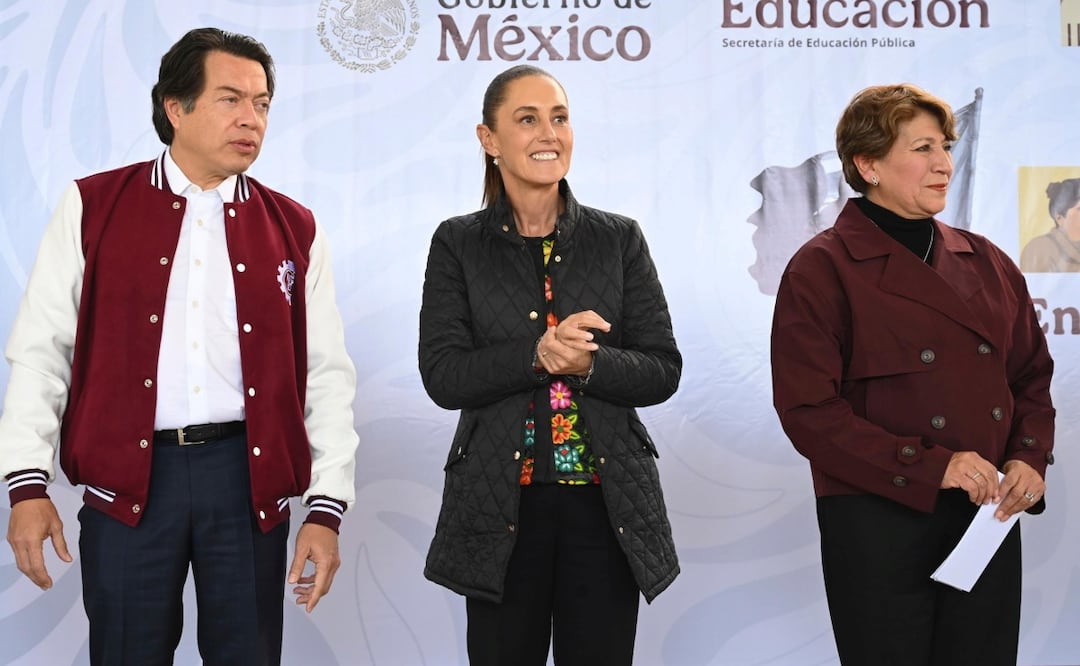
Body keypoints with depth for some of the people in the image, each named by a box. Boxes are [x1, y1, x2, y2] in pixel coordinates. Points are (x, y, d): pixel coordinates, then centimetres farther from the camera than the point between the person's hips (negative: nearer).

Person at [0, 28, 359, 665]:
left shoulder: (295, 230, 8)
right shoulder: (93, 207, 4)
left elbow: (328, 376, 6)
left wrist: (327, 509, 0)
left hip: (249, 475, 1)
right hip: (129, 475, -1)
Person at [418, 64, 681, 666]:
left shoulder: (620, 239, 4)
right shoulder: (458, 245, 2)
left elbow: (663, 370, 0)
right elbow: (444, 377, -7)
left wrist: (588, 363, -18)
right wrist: (536, 356, -21)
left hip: (607, 501, 1)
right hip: (500, 508, -1)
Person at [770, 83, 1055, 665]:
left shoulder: (987, 264, 12)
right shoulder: (822, 270, -6)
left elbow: (1031, 377, 18)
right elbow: (808, 411, -13)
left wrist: (1029, 460, -2)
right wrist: (931, 467, -19)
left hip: (989, 521, 5)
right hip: (878, 525, -5)